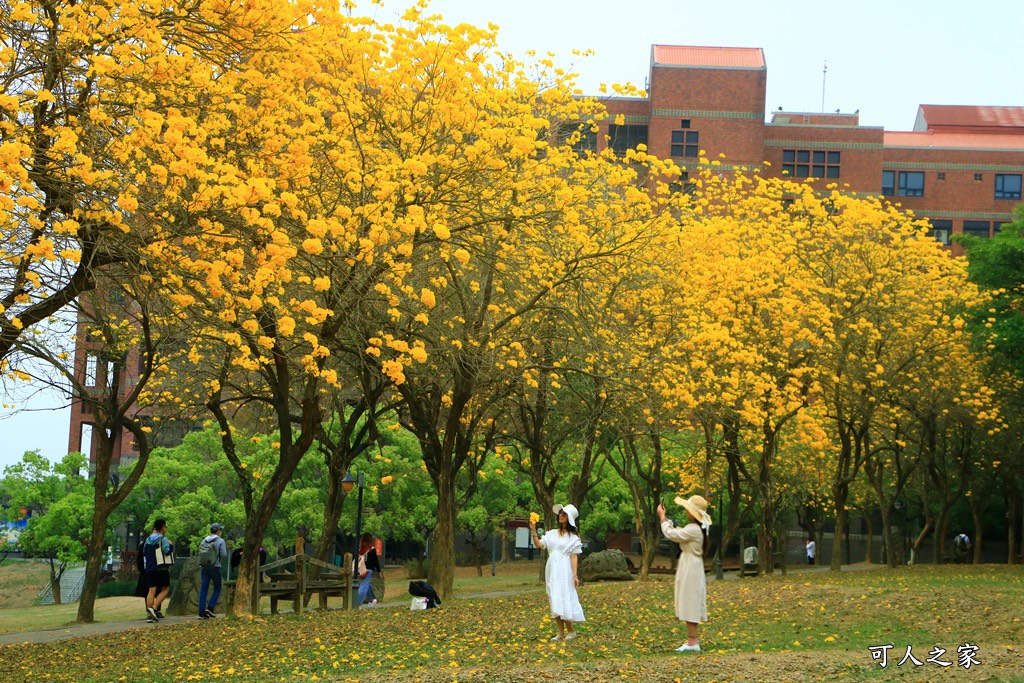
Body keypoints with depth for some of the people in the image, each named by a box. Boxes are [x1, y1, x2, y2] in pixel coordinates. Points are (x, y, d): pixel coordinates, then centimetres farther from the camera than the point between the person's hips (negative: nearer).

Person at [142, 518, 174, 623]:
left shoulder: (148, 539, 12)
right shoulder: (163, 539, -8)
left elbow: (144, 552, 24)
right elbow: (167, 551, -18)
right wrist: (171, 545, 0)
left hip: (149, 568, 6)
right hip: (161, 568, -6)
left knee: (152, 591, 4)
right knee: (165, 589, 6)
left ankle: (150, 615, -4)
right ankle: (154, 608, -13)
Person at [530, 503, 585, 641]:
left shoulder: (573, 537, 1)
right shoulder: (552, 534, 14)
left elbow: (574, 557, -6)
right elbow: (538, 544, 4)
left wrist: (575, 575, -13)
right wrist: (533, 530, -8)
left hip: (564, 572, -5)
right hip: (551, 571, 5)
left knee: (564, 600, -9)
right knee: (555, 602, 5)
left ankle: (570, 631, 3)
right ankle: (561, 632, 10)